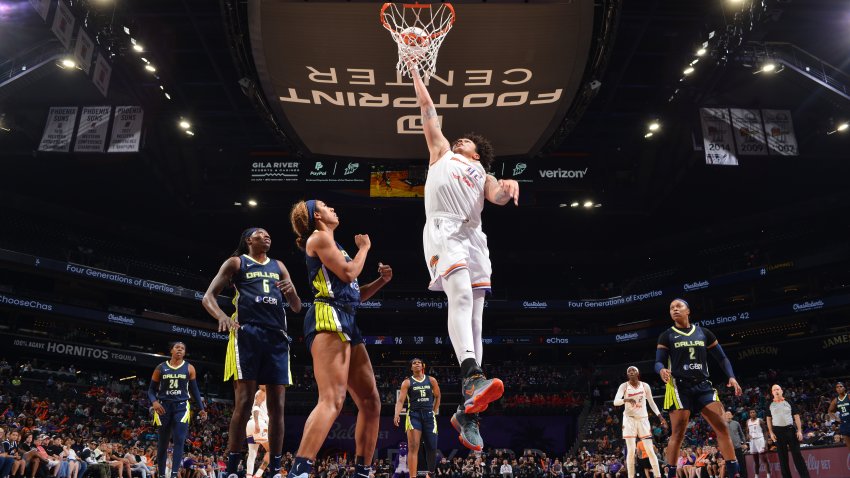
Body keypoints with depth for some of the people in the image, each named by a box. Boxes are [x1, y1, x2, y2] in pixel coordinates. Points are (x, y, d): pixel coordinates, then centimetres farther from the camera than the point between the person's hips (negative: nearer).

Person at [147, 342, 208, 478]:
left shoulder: (189, 368, 6)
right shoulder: (160, 368, 5)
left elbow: (195, 390, 9)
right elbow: (151, 389, 5)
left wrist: (201, 408, 2)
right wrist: (154, 402, -16)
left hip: (181, 407, -1)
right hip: (163, 406, 1)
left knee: (179, 440, -14)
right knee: (162, 443, 8)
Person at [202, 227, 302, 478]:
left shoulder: (278, 266, 23)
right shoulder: (236, 262, 12)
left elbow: (296, 308, 21)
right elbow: (208, 296, 4)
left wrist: (291, 292, -3)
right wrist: (222, 316, -18)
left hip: (277, 336, 4)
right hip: (247, 333, -4)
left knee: (277, 406, 0)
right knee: (243, 403, -10)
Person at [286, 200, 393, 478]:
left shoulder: (332, 244, 30)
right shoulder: (319, 237, 2)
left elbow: (354, 294, 30)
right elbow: (348, 273, -10)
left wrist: (381, 280, 17)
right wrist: (364, 247, 6)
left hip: (346, 324, 10)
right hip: (329, 319, -10)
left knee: (371, 401, 7)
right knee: (332, 400, -23)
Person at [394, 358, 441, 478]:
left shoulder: (431, 380, 8)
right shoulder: (407, 382, 0)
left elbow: (437, 397, 20)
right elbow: (400, 400, -9)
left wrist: (434, 411, 12)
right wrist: (397, 414, -26)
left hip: (429, 415, 3)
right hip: (414, 415, -3)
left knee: (432, 447, 6)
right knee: (413, 447, -13)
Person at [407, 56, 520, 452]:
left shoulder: (482, 174, 32)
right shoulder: (441, 152, 29)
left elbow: (497, 197, 11)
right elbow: (428, 109, 31)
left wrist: (507, 188, -10)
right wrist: (415, 70, 35)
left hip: (474, 237, 3)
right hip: (443, 228, -3)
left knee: (474, 320, -5)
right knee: (461, 295, -30)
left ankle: (466, 412, -5)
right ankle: (472, 376, -45)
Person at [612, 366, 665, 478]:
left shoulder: (645, 386, 1)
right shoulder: (624, 386, -7)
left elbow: (651, 402, 12)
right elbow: (615, 402, -19)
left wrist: (660, 417, 4)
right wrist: (626, 399, -38)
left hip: (643, 419, 2)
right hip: (629, 419, -2)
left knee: (650, 450, 0)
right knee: (631, 451, -6)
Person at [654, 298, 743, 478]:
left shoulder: (703, 333, 11)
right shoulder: (666, 336, 3)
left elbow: (722, 357, 13)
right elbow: (658, 362, -2)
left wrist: (731, 377, -4)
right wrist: (662, 370, -26)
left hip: (703, 385, 3)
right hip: (679, 386, -3)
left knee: (722, 427, -5)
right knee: (678, 433, -8)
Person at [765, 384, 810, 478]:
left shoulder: (788, 402, 5)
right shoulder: (770, 405, 7)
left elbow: (796, 416, 3)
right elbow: (769, 419, 11)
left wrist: (799, 430, -5)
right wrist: (771, 433, 2)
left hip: (790, 429, -1)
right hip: (778, 431, 1)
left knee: (797, 454, -3)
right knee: (782, 456, 4)